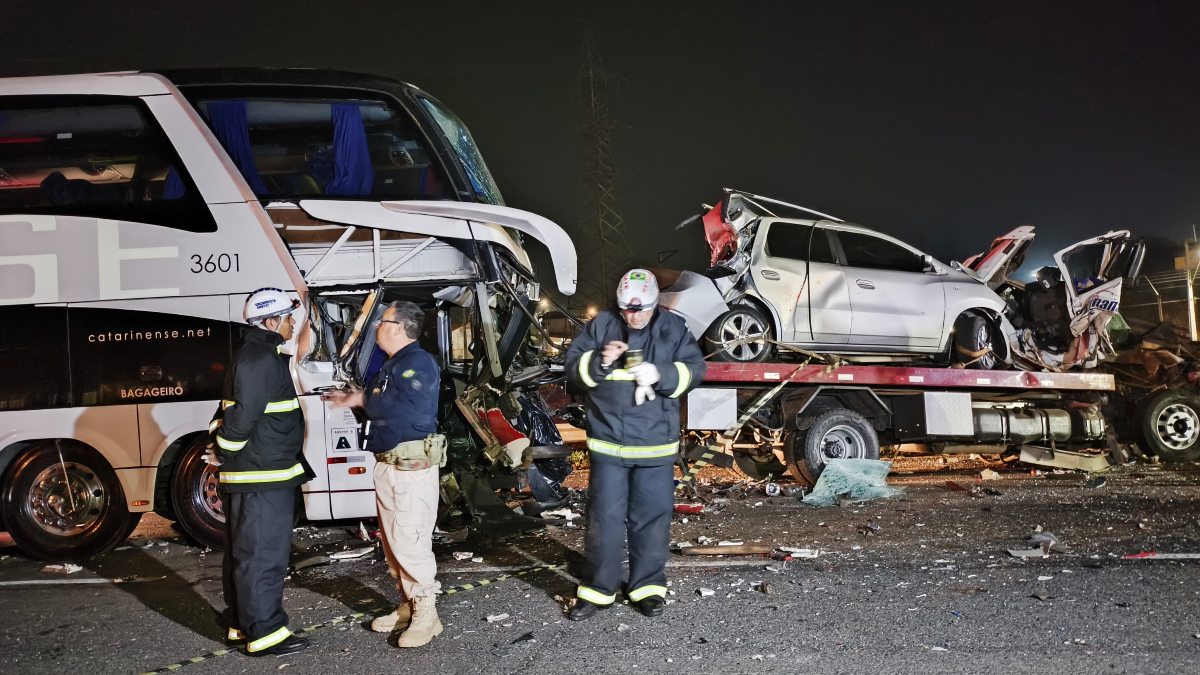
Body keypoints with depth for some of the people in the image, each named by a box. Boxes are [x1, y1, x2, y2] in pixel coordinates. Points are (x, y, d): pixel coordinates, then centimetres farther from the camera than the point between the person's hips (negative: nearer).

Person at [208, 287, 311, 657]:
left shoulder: (255, 354, 17)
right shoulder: (261, 358, -18)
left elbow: (230, 409, 21)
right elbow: (244, 414, -22)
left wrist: (219, 447, 11)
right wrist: (225, 454, -8)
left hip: (251, 476, 11)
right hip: (262, 478, -11)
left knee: (244, 553, 16)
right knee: (264, 554, -4)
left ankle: (242, 623, 27)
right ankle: (264, 633, 2)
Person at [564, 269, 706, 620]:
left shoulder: (674, 328, 2)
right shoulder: (601, 325, 2)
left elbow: (695, 369, -2)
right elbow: (572, 367, 1)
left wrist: (661, 374, -18)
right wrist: (600, 361, -18)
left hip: (656, 445, 0)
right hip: (607, 443, 0)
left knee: (652, 518, 8)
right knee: (604, 518, 5)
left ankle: (648, 587, 22)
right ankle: (598, 589, 17)